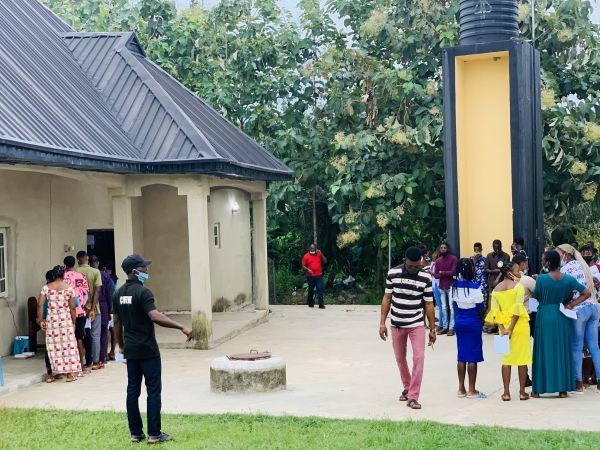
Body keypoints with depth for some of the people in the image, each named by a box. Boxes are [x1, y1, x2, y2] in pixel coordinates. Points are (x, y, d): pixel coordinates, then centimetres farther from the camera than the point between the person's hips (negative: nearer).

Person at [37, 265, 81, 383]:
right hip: (65, 319, -1)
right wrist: (73, 322, 8)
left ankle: (58, 370, 10)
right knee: (68, 345, 5)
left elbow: (40, 305, -4)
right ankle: (70, 373, 7)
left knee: (54, 346, 8)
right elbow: (72, 308, -1)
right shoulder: (69, 288, -3)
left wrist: (41, 320, 3)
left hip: (51, 319, 1)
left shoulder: (46, 288, 0)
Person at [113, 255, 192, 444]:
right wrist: (181, 327, -29)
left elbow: (117, 322, 13)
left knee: (132, 390, 10)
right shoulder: (143, 292, -16)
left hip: (130, 350, 7)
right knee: (154, 391, 0)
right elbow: (155, 316, -28)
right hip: (148, 350, -7)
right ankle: (154, 434, 1)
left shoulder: (118, 293, 8)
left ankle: (136, 433, 14)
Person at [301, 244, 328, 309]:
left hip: (319, 276, 1)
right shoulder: (306, 256, 0)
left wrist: (321, 254, -8)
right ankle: (310, 304, 21)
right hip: (310, 276, -1)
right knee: (311, 290, 8)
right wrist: (307, 269, -18)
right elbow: (303, 266, 0)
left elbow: (325, 261, 2)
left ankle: (321, 304, -6)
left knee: (320, 290, -5)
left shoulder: (319, 254, 7)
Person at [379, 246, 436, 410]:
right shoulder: (393, 273, -7)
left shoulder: (426, 278, -9)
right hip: (396, 324, 2)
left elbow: (429, 304, -2)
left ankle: (413, 397, -8)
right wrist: (382, 323, -2)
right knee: (400, 358, 13)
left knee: (418, 358, -12)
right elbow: (387, 298, 1)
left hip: (417, 324, -2)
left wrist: (432, 329, 1)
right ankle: (407, 388, 35)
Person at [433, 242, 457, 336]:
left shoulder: (453, 258, -4)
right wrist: (447, 274, -11)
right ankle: (445, 327, 12)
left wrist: (442, 273, -4)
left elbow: (453, 272, -14)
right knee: (444, 308, 7)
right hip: (442, 287, 5)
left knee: (451, 307, -5)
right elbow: (435, 275, 3)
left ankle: (451, 328, -3)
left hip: (451, 286, -4)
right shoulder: (437, 261, 9)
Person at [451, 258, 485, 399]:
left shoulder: (455, 286, 0)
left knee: (461, 355, 12)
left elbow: (454, 305, 6)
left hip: (459, 322, 6)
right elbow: (481, 308, -11)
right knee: (472, 357, 2)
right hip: (473, 322, -6)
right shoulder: (474, 287, -17)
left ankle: (461, 389, 18)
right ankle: (472, 390, 7)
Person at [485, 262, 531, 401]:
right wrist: (511, 329, -16)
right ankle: (522, 392, 10)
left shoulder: (496, 289, 4)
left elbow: (495, 311, -5)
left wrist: (502, 329, -9)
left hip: (503, 326, 4)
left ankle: (506, 393, 8)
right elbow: (518, 308, -17)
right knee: (522, 358, 7)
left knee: (506, 358, 10)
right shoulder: (518, 286, -8)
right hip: (519, 324, -3)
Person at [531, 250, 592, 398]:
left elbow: (536, 296, 1)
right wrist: (571, 304, 0)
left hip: (544, 317, -3)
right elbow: (587, 293, 1)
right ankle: (563, 389, 12)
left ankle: (538, 389, 8)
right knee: (562, 351, 10)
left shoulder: (541, 279, -13)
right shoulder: (569, 279, -3)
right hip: (561, 318, 3)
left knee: (543, 352, 5)